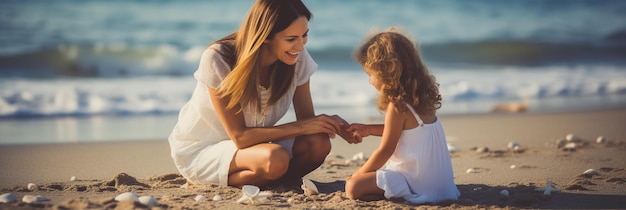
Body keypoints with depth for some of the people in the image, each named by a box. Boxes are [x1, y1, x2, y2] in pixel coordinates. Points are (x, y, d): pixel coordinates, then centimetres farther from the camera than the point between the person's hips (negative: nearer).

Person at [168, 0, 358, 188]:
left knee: (318, 144, -22)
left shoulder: (298, 59, -11)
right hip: (199, 150, -6)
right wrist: (300, 127, -29)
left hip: (252, 143, 6)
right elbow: (239, 136, -25)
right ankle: (207, 184, -8)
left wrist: (331, 122, -27)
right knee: (275, 159, -35)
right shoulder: (218, 59, -25)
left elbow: (307, 119, -4)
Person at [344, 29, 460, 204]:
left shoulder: (398, 106, -19)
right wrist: (368, 129, 24)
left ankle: (403, 194, -17)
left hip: (416, 180, -10)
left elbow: (384, 151, -13)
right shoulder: (418, 96, 8)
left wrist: (357, 175, -1)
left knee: (353, 187, -17)